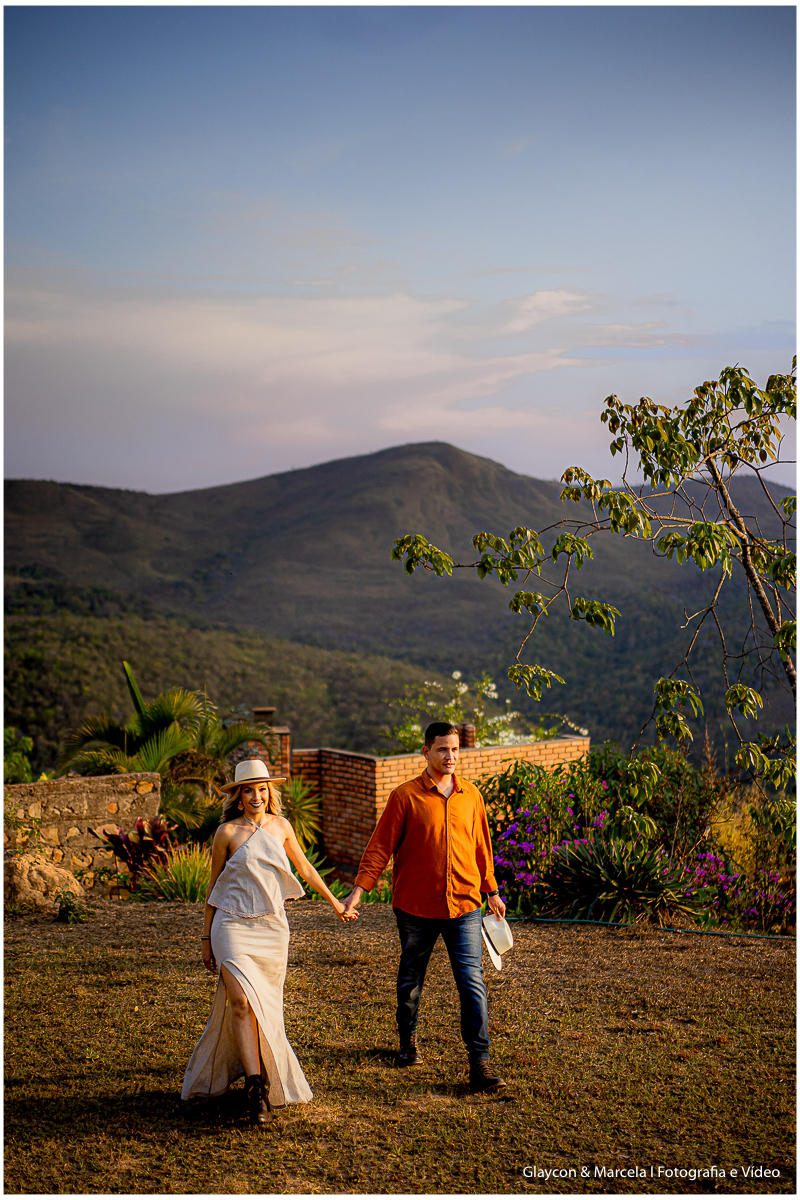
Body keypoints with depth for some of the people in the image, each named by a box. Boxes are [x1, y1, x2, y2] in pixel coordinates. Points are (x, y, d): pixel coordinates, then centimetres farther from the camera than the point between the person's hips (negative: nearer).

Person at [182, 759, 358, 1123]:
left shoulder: (281, 826, 7)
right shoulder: (227, 832, -2)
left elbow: (304, 867, 22)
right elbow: (214, 886, 7)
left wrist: (334, 902, 29)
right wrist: (206, 937, 11)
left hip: (272, 928, 3)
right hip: (233, 925, -3)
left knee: (266, 1007, 5)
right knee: (241, 1001, -18)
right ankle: (255, 1087, -20)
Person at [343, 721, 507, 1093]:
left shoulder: (470, 795, 6)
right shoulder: (405, 796, -5)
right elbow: (380, 846, -4)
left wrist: (491, 891, 22)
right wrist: (358, 890, -11)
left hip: (464, 906, 2)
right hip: (416, 906, -1)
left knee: (472, 982, -6)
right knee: (411, 978, 15)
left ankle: (479, 1063, -4)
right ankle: (408, 1040, 38)